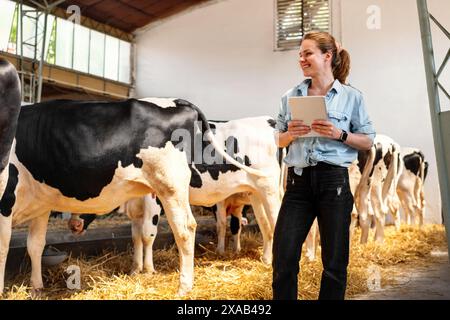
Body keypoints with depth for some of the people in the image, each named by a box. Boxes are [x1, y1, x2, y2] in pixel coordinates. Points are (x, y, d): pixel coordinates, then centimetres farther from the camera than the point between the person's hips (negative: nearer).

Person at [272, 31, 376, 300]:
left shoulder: (351, 97, 1)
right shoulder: (291, 97, 10)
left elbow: (368, 141, 4)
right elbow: (280, 141, 15)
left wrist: (340, 134, -13)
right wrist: (291, 134, -7)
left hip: (334, 180, -2)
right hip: (298, 181, 2)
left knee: (335, 260, 8)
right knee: (284, 257, 1)